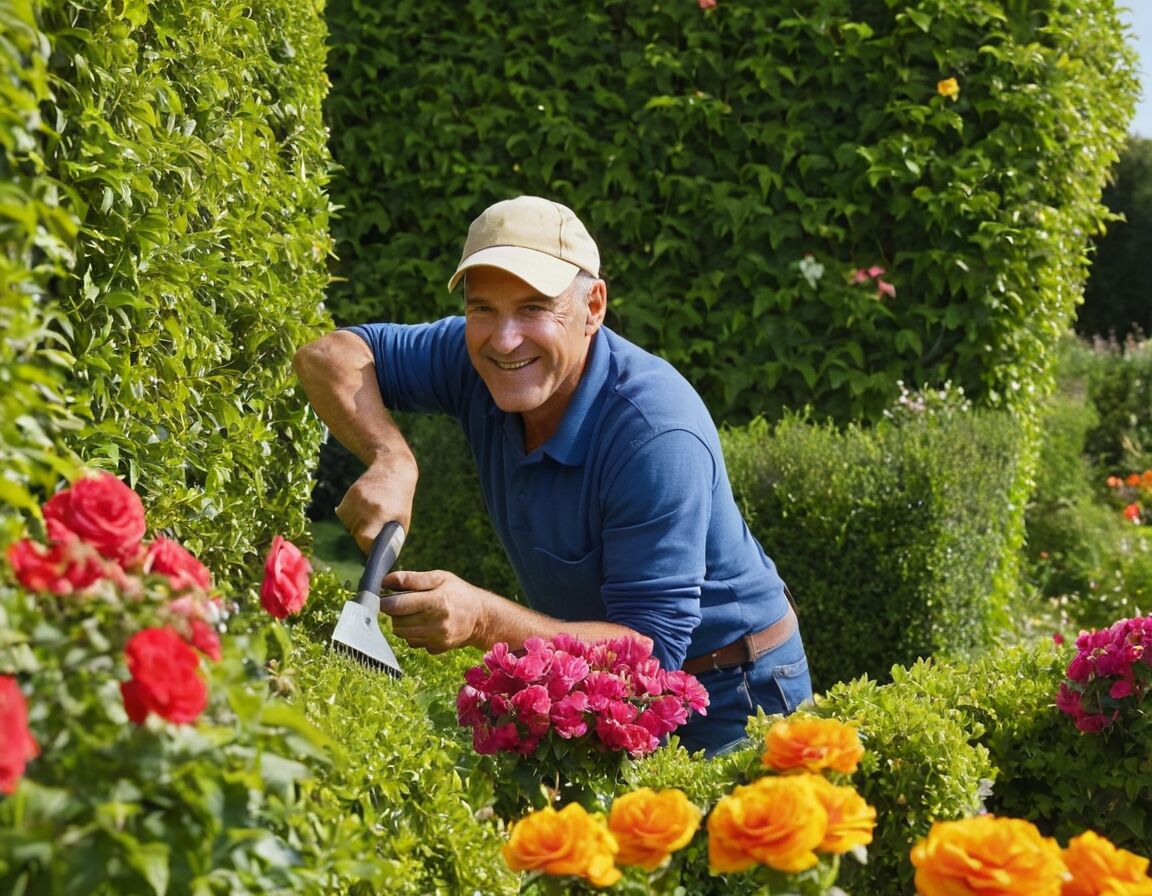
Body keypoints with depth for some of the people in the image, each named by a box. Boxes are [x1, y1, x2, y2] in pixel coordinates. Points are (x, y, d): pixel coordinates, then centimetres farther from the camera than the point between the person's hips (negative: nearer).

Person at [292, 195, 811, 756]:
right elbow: (330, 356, -6)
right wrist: (391, 461, -26)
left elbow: (651, 651, -34)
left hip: (727, 696, -6)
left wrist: (483, 621, -44)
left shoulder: (659, 437, -32)